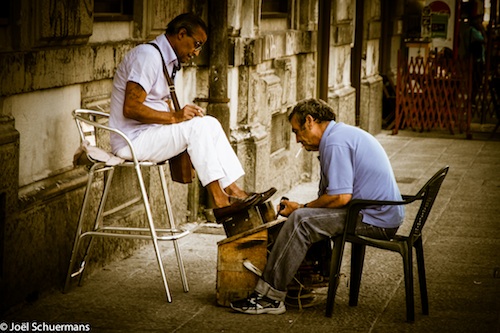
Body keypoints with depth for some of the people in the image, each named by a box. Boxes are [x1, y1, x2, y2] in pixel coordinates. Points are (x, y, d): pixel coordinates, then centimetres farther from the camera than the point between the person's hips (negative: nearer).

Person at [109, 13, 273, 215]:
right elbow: (130, 108, -23)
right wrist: (175, 117, -23)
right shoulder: (148, 56, -15)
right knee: (198, 126, -22)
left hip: (151, 135, 10)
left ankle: (233, 191, -9)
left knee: (210, 124, -1)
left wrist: (188, 114, -3)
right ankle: (220, 200, -21)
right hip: (131, 140, -10)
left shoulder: (169, 62, 17)